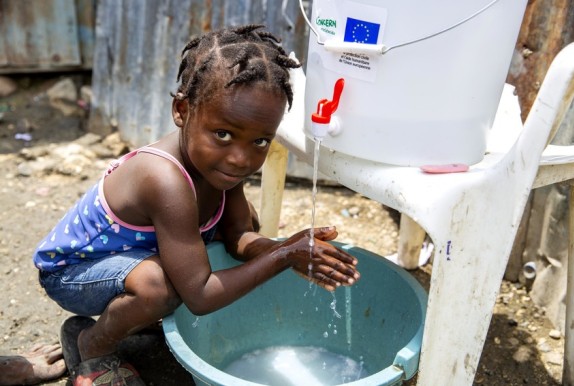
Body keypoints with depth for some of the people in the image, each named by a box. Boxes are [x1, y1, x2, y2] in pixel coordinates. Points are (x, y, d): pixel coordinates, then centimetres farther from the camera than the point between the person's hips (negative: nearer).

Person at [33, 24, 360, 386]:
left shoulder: (217, 158, -16)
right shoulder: (167, 182, -40)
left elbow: (238, 234, -9)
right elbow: (200, 297, -35)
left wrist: (287, 250, -28)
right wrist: (283, 256, -32)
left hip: (137, 250, 8)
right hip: (72, 270, -7)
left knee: (247, 218, 3)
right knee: (160, 287, -39)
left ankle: (144, 313, 13)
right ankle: (90, 345, -3)